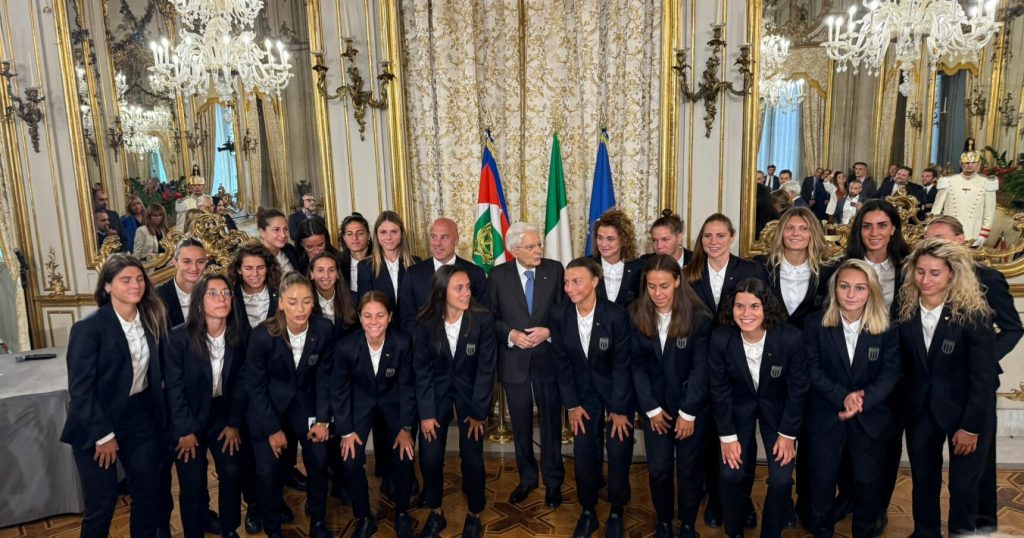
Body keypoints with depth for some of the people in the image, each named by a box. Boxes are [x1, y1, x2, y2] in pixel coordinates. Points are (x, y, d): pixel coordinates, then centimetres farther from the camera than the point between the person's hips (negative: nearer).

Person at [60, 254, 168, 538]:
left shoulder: (150, 320, 1)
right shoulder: (89, 327, -16)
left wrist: (159, 417, 3)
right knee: (102, 503, 5)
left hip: (141, 417, 5)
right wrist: (102, 435, -15)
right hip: (97, 423, -5)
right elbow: (79, 389, -16)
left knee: (150, 493, 12)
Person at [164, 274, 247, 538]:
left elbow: (240, 383, -1)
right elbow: (174, 387, -14)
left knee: (232, 473, 4)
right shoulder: (179, 336, -18)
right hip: (188, 419, -3)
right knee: (193, 483, 2)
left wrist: (234, 423, -3)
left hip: (223, 415, 3)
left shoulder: (237, 336, -7)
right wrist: (185, 430, -13)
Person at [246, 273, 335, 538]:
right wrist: (273, 429, -11)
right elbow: (255, 387, -13)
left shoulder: (324, 329, -17)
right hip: (267, 406, -2)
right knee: (267, 470, -8)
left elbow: (324, 377, -5)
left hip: (304, 402, 2)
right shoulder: (262, 335, -24)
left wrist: (322, 419, -8)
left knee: (319, 459, -7)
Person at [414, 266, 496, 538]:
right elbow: (422, 369, -8)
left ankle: (474, 516, 23)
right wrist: (426, 413, -10)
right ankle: (435, 513, 25)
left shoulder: (483, 319, -19)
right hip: (437, 393, 1)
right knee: (429, 458, 2)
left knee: (472, 458, -1)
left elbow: (486, 368, -15)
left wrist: (478, 412, -14)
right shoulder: (426, 322, -14)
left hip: (469, 392, -1)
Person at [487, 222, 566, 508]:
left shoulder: (554, 270, -4)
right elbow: (490, 317, 0)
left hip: (548, 357, 0)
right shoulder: (498, 275, -4)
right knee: (521, 424, 14)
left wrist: (549, 331, -17)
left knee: (551, 422, 10)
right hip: (514, 360, 1)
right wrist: (510, 334, -16)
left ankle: (553, 481, 28)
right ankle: (526, 478, 33)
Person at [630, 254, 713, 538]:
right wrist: (651, 408, -7)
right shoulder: (636, 315, -7)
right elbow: (637, 364, -4)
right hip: (655, 404, 2)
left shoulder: (699, 316, -15)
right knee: (658, 468, 5)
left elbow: (701, 367, -12)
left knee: (690, 468, 9)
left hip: (692, 404, -2)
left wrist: (687, 412, -13)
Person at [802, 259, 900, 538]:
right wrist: (842, 396, -22)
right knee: (821, 481, 11)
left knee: (867, 482, 13)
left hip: (871, 418, 1)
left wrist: (862, 400, -22)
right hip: (825, 416, 0)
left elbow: (891, 372, -8)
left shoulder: (886, 327, -4)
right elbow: (812, 369, -9)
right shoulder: (815, 323, -7)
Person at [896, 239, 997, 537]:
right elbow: (902, 365, 2)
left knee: (963, 485, 9)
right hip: (920, 409, 4)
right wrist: (903, 406, -1)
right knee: (922, 479, 15)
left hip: (964, 411, -4)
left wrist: (971, 426, -15)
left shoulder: (974, 315, -18)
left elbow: (984, 376, -15)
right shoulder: (906, 311, -6)